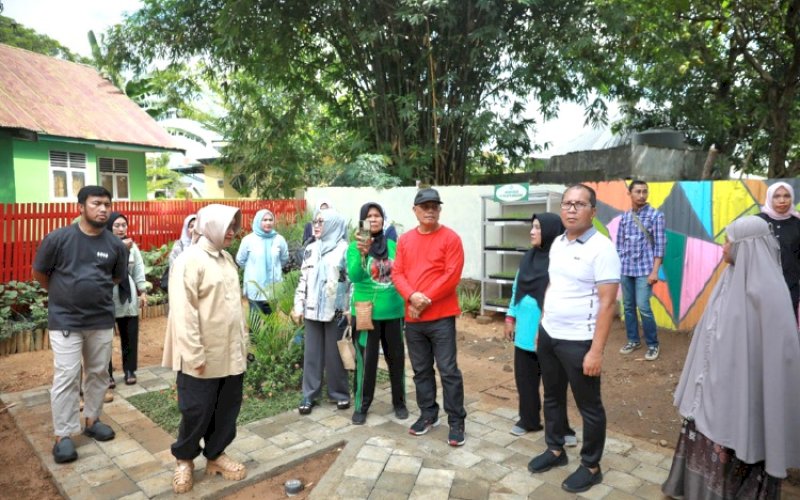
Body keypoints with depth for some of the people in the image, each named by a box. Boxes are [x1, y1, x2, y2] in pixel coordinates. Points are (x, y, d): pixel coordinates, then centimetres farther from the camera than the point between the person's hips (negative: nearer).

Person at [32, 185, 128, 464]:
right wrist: (64, 294, 13)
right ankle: (63, 436, 12)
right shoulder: (58, 238, -11)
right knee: (66, 378, 0)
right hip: (65, 321, -3)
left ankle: (91, 420, 31)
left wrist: (93, 289, 11)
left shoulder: (116, 245, -4)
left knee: (98, 374, 13)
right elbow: (39, 274, 3)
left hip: (102, 320, 3)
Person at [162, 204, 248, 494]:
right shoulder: (189, 260, -14)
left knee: (226, 410, 15)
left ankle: (215, 454, 34)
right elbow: (183, 312, -18)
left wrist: (243, 342, 15)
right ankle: (184, 459, 30)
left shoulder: (227, 258, 11)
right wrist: (194, 354, -19)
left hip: (231, 354, 7)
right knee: (196, 412, 7)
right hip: (203, 358, -7)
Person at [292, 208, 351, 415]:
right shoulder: (311, 249, 11)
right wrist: (298, 306, 8)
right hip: (312, 310, 4)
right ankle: (309, 395, 18)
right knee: (311, 353, 8)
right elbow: (303, 279, 13)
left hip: (336, 311, -4)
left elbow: (353, 282, -7)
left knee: (335, 354, 5)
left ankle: (340, 393, 20)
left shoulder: (344, 250, -5)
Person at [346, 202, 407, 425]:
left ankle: (399, 403, 29)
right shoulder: (355, 246, -6)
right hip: (366, 312, -3)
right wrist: (362, 253, -36)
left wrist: (405, 303, 8)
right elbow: (354, 276, -20)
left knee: (396, 358, 12)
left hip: (393, 311, 3)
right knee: (366, 360, 5)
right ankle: (361, 406, 22)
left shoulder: (393, 246, 3)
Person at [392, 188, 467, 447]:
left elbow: (452, 276, -12)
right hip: (412, 317, 5)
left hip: (441, 316, -5)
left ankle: (456, 422, 13)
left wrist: (427, 300, -15)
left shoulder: (450, 238, -5)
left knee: (448, 370, -1)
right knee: (421, 370, 15)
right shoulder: (405, 239, 9)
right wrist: (412, 296, -14)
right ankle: (428, 414, 30)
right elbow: (397, 273, 4)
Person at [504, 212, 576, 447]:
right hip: (525, 330, 7)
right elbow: (516, 288, 14)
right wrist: (510, 317, 13)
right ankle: (529, 420, 32)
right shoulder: (528, 257, 8)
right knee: (525, 377, 15)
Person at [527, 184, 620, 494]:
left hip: (579, 342, -7)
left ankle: (591, 466, 29)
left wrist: (596, 350, -21)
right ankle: (555, 450, 40)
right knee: (552, 397, 20)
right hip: (548, 336, 7)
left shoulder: (601, 248, -16)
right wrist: (541, 326, 14)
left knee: (589, 406, 10)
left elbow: (607, 302, -18)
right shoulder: (557, 243, 6)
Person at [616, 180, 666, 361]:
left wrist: (655, 271, -12)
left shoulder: (656, 215, -4)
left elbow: (659, 245, -6)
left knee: (643, 307, -7)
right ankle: (633, 340, 25)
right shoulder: (624, 217, 7)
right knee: (628, 306, 10)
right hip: (625, 269, 4)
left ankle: (653, 345, 10)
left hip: (644, 269, -4)